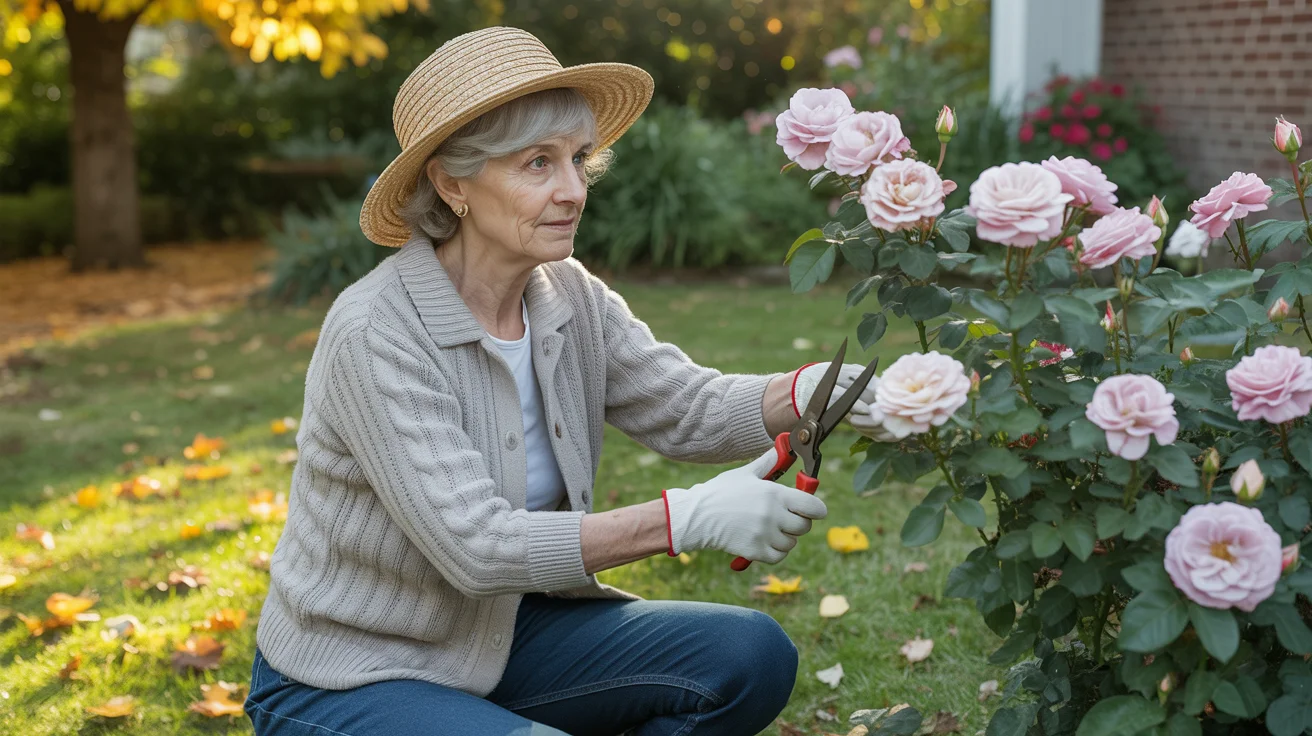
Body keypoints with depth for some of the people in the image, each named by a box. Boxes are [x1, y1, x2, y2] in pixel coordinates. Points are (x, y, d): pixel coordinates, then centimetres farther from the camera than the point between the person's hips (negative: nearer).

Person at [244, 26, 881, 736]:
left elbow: (687, 409, -6)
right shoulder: (374, 336, -26)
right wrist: (686, 518, -36)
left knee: (750, 657, -9)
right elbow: (475, 545, -31)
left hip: (503, 635, 7)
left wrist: (814, 392, -27)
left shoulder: (567, 296, -4)